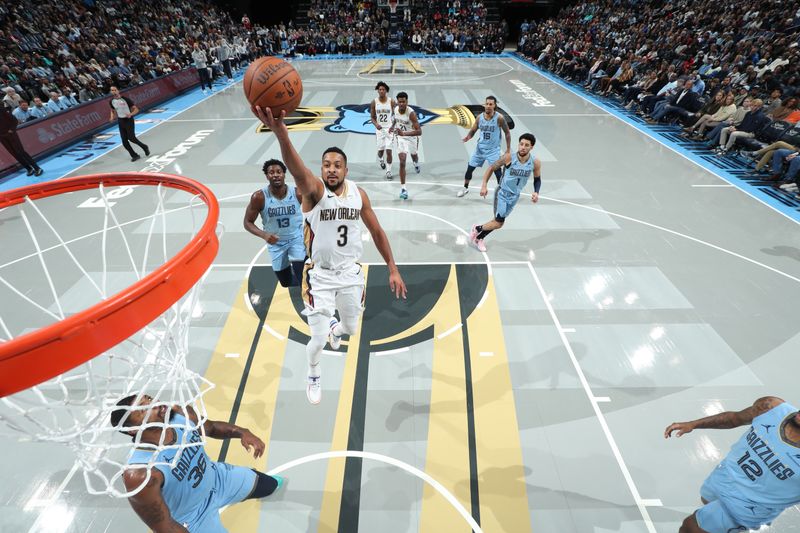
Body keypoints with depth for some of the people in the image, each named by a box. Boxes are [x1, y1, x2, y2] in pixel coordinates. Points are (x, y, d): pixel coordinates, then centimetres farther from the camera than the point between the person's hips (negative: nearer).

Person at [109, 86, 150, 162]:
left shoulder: (125, 99, -13)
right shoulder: (111, 101, 2)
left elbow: (136, 109, -12)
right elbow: (112, 111, 19)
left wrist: (130, 114, -30)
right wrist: (112, 117, -2)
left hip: (129, 120, -5)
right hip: (120, 121, 5)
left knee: (131, 138, -11)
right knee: (124, 141, -1)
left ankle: (144, 147, 18)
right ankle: (135, 155, 11)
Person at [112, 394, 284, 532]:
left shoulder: (181, 413, -22)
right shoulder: (139, 475, -37)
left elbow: (211, 427, -1)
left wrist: (241, 432, -18)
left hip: (218, 477, 5)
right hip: (196, 516, -5)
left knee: (269, 485, 22)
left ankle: (269, 483, 59)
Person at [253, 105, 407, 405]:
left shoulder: (358, 194, -3)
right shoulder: (314, 190, -17)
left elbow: (377, 232, 5)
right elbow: (298, 171, -41)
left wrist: (393, 269, 2)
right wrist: (280, 132, -61)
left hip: (351, 272, 4)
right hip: (320, 275, -4)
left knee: (351, 329, 19)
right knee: (318, 340, 0)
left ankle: (334, 327, 59)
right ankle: (313, 376, 35)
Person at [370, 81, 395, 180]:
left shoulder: (391, 101, -6)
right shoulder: (374, 102, -3)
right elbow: (372, 117, 3)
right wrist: (376, 124, -18)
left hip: (389, 128, -1)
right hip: (379, 128, 1)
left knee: (388, 150, -7)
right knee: (381, 149, 7)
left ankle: (389, 171, 6)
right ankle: (381, 160, 44)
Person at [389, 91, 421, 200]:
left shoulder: (411, 113, -30)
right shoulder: (395, 109, -12)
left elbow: (419, 131, -37)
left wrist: (404, 133, -47)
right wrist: (393, 126, 4)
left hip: (412, 137, -2)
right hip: (401, 138, 2)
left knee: (413, 155, 28)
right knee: (402, 162, -13)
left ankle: (416, 164, 68)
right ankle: (403, 188, -9)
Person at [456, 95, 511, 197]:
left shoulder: (499, 118, -15)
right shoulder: (480, 117, -5)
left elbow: (507, 132, -6)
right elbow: (473, 130, 5)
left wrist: (508, 149, -8)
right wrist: (467, 137, -18)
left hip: (493, 150, -4)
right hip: (480, 148, 4)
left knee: (497, 172, -11)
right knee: (470, 168, 10)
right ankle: (465, 188, 33)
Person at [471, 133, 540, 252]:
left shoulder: (535, 163, -12)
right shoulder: (509, 157, -21)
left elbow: (537, 179, 6)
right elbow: (492, 168, -10)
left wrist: (536, 193, -12)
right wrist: (484, 185, -18)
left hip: (514, 197, 4)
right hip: (502, 193, -4)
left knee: (498, 222, 12)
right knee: (498, 223, -9)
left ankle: (478, 238, 33)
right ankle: (477, 229, 18)